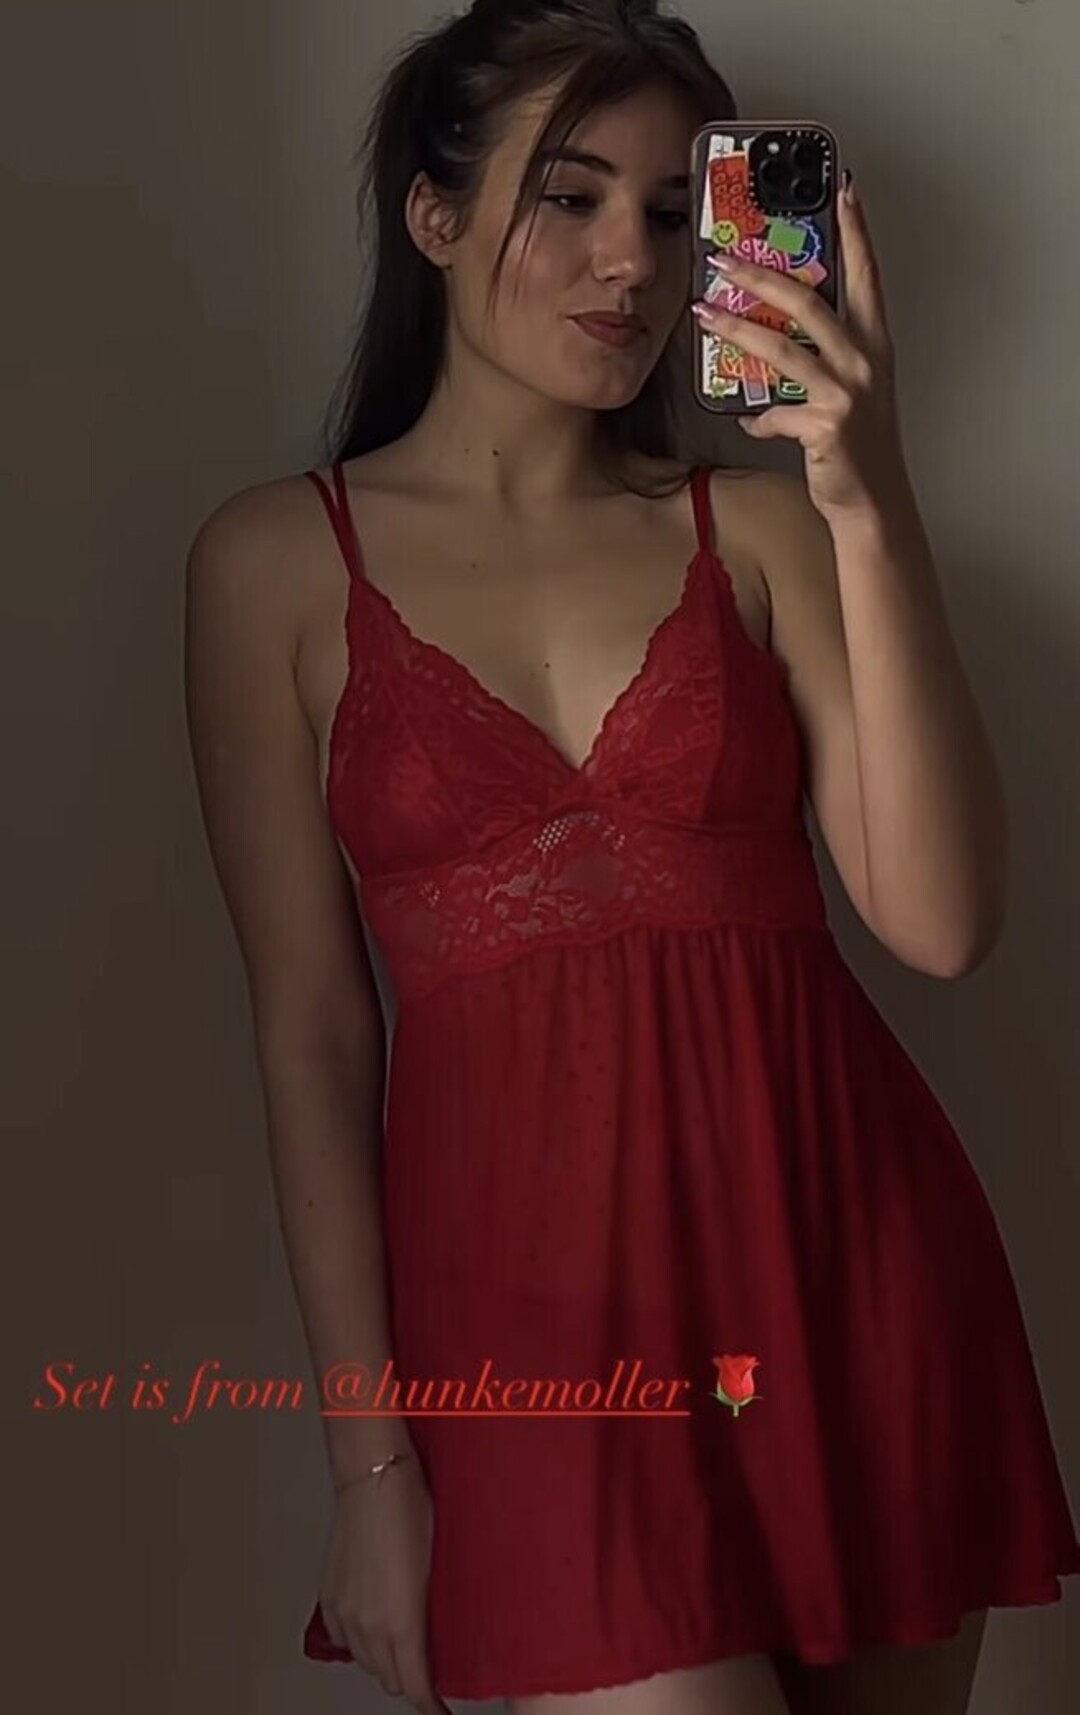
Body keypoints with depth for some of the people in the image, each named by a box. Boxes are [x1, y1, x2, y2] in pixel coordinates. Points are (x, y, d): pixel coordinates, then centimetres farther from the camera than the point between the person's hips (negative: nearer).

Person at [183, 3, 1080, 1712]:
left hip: (838, 1247, 3)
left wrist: (870, 507, -14)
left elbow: (943, 918, -4)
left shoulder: (754, 523, 8)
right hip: (530, 1273, -2)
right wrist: (368, 1458, -3)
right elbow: (309, 1025, 1)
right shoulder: (277, 558, 4)